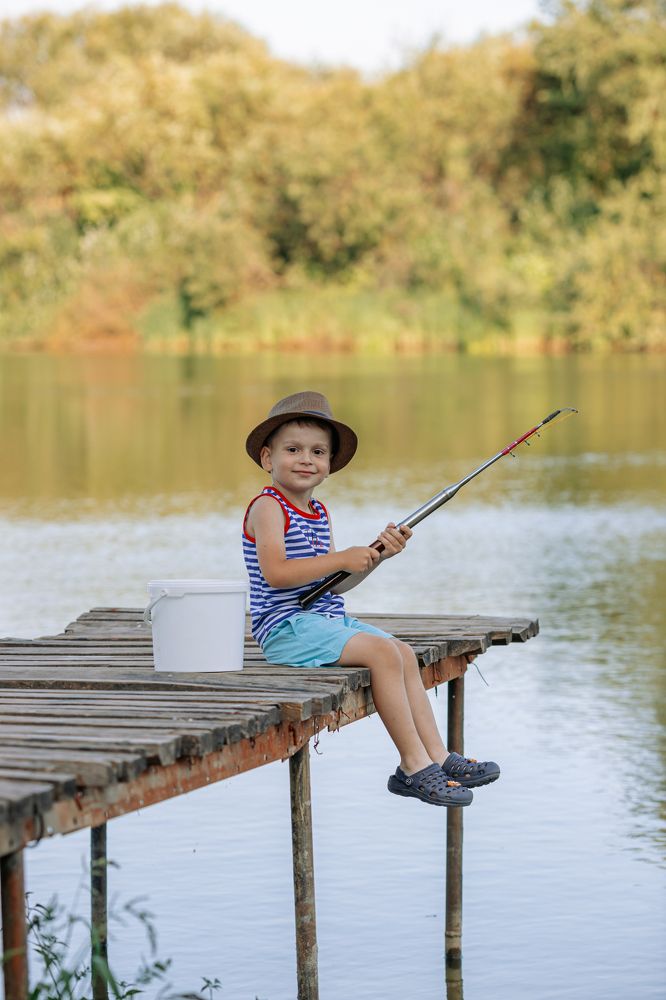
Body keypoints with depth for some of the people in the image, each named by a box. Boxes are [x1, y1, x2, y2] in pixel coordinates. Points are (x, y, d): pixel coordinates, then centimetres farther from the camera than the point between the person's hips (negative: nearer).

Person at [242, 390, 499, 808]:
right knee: (383, 651, -22)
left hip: (329, 620, 9)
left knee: (404, 653, 1)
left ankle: (437, 756, 0)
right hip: (287, 628, -9)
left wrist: (377, 555, 2)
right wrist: (342, 558, -21)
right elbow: (275, 572, -23)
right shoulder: (267, 507, -9)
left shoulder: (319, 512, 17)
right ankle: (414, 766, -19)